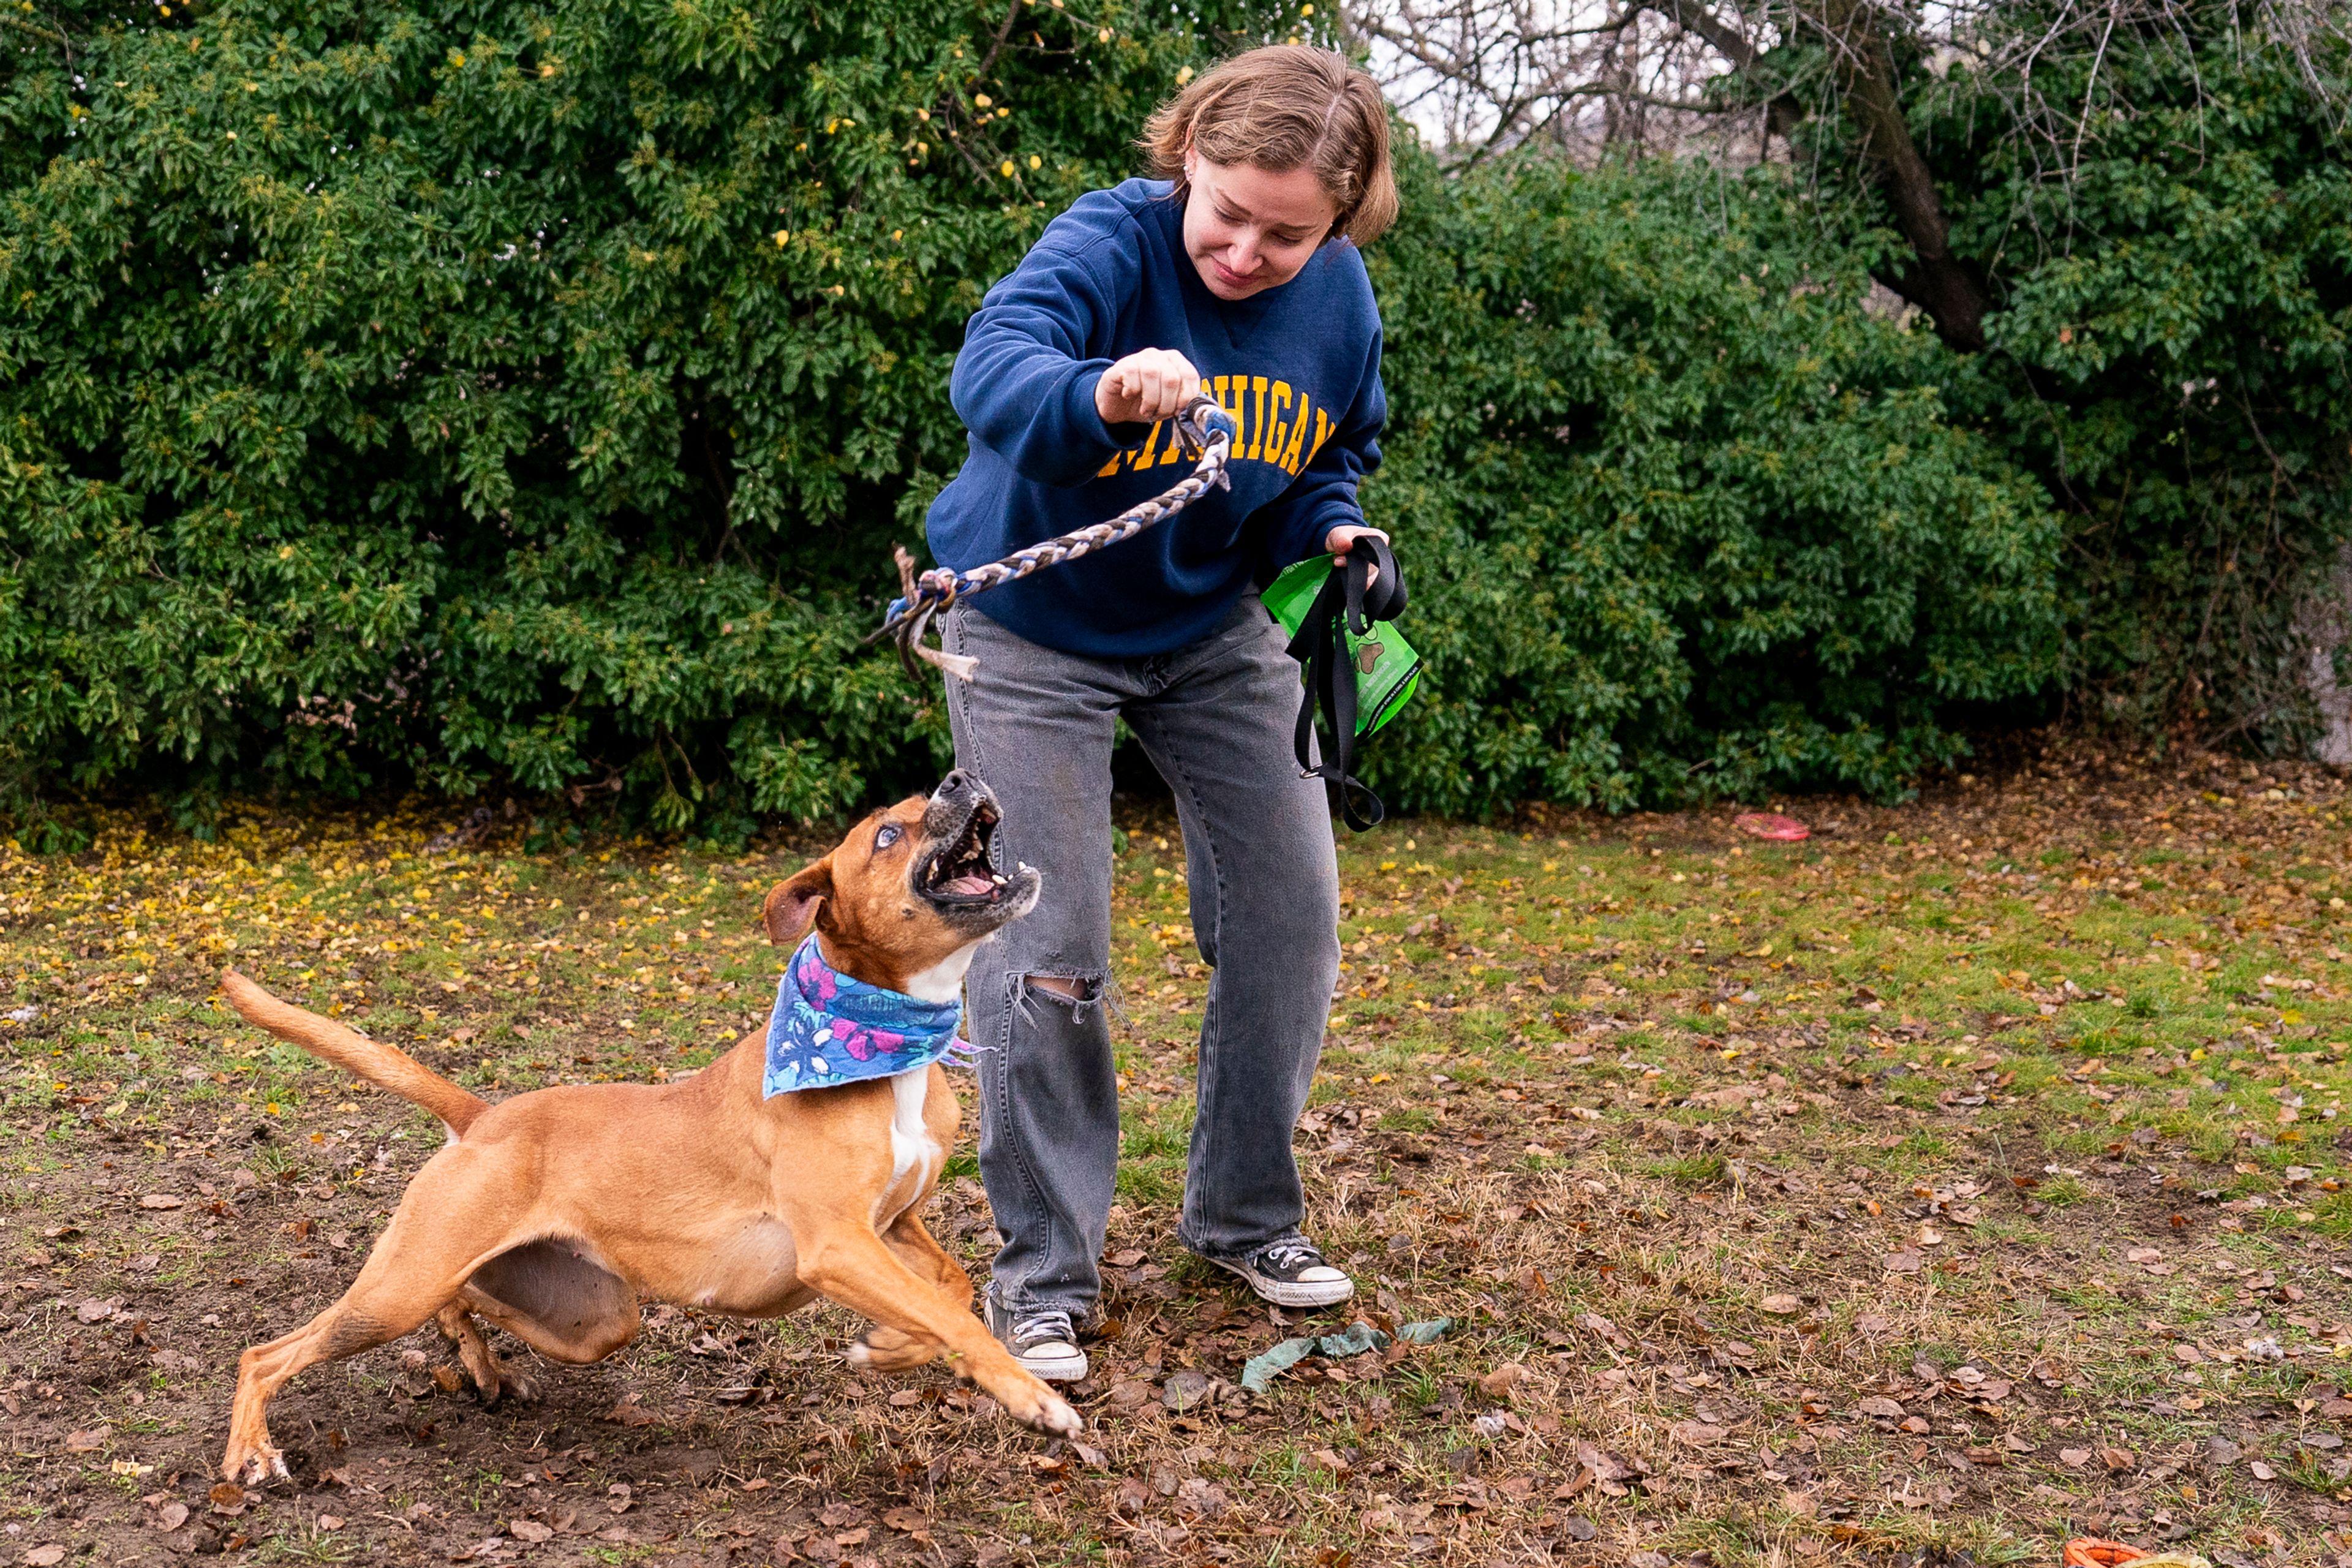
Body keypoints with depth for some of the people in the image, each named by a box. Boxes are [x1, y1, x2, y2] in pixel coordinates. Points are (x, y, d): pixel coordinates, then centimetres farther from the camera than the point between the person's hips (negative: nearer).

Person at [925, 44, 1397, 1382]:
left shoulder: (1339, 298, -10)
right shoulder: (1110, 243, -26)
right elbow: (992, 372, -47)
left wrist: (1334, 531, -13)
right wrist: (1103, 393, -68)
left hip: (1216, 628, 5)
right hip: (1036, 629, -5)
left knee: (1291, 916, 3)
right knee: (1048, 952, -8)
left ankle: (1247, 1215, 24)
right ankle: (1046, 1267, 10)